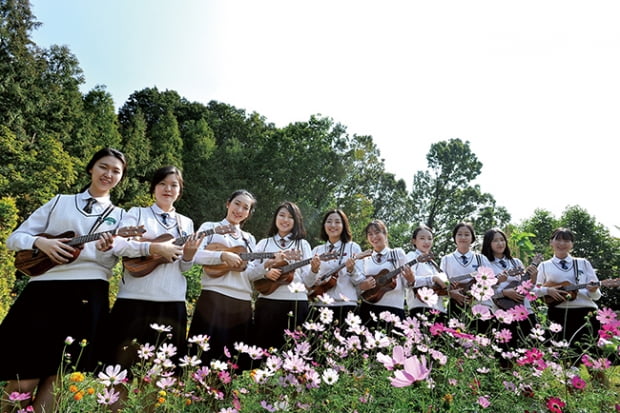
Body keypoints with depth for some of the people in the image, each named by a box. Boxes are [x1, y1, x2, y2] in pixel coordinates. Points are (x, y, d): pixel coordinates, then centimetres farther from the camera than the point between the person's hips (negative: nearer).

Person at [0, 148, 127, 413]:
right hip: (43, 291, 0)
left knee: (58, 377, 4)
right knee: (24, 380, 0)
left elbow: (110, 263, 5)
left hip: (88, 296, 0)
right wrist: (40, 242, -10)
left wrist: (105, 249, -17)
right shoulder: (60, 201, 13)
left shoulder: (119, 217, 12)